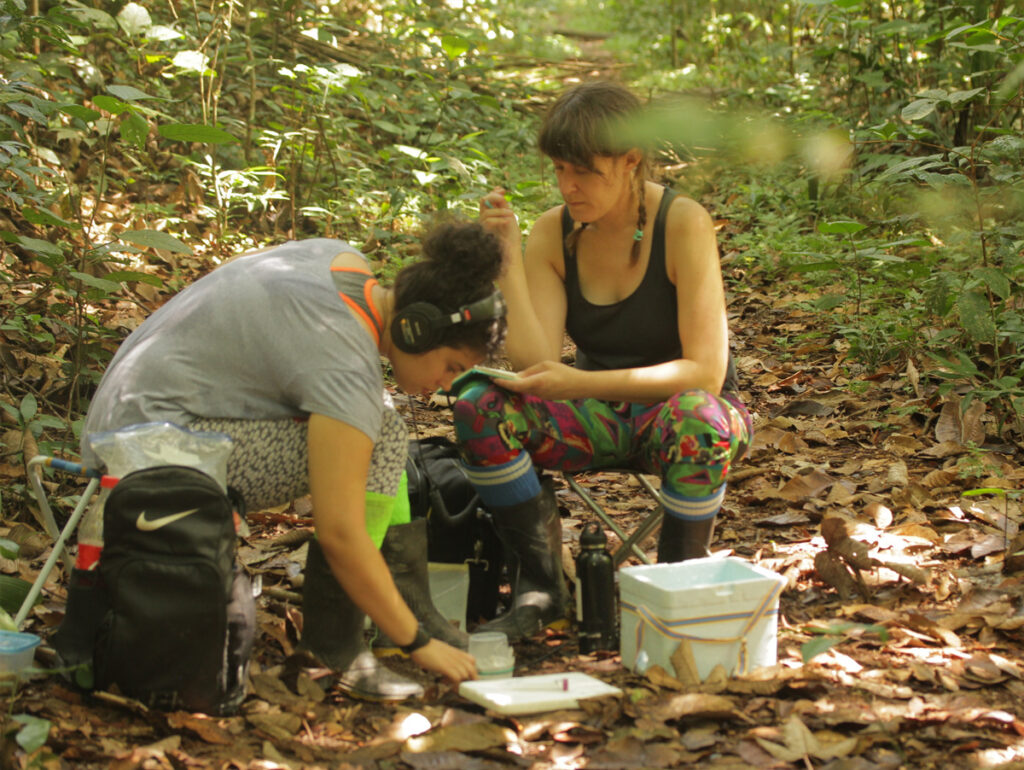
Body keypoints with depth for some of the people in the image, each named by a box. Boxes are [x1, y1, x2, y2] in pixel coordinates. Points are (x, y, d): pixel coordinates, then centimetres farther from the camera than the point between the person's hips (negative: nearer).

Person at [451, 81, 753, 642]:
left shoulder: (682, 223, -20)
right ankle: (540, 587, -9)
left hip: (688, 413, -3)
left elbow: (705, 371, -24)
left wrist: (581, 384, -33)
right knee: (478, 405, -23)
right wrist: (509, 258, -24)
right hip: (600, 420, 4)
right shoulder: (553, 233, -7)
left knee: (693, 419, -40)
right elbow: (534, 366, -16)